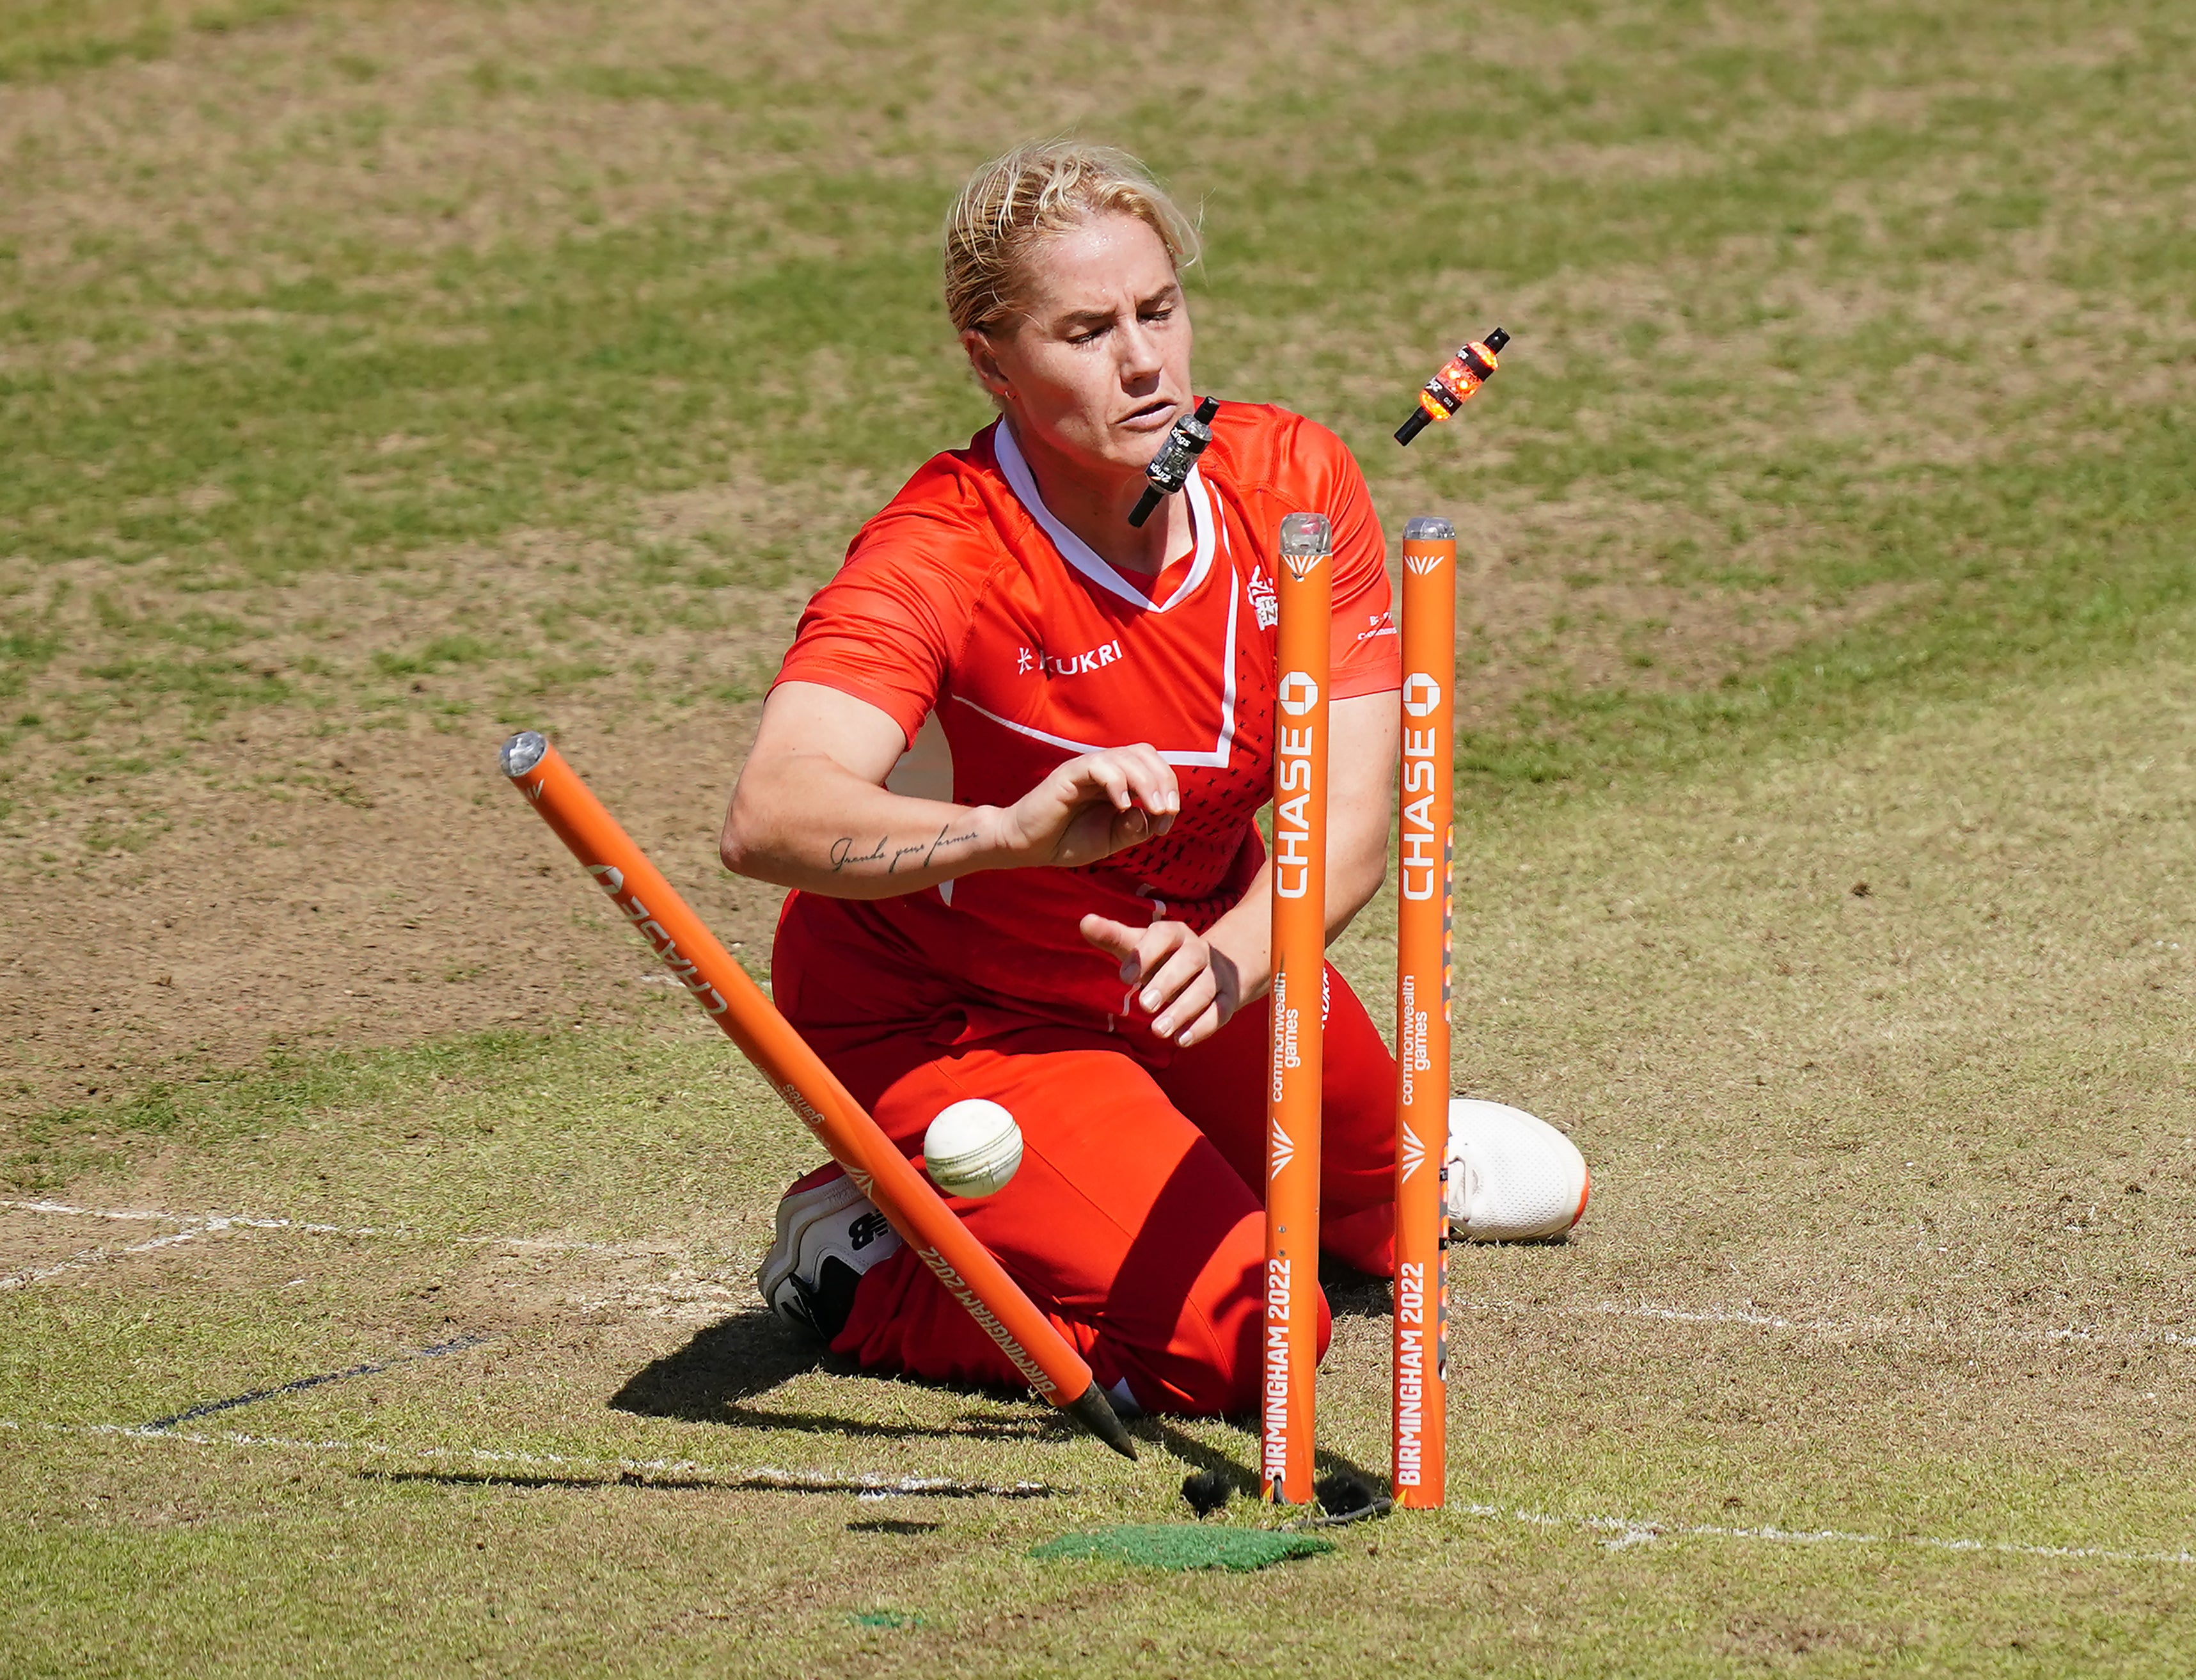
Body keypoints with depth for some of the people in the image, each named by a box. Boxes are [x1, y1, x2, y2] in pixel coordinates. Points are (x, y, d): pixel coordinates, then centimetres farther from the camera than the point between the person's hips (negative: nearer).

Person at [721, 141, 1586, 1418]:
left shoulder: (1294, 484, -17)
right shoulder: (937, 559, -31)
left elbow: (1351, 825, -23)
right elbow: (769, 819, -48)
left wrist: (1226, 962, -44)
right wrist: (1015, 830, -65)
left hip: (1193, 947, 6)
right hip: (940, 1015, -6)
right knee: (1234, 1342, -21)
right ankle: (863, 1257, 1)